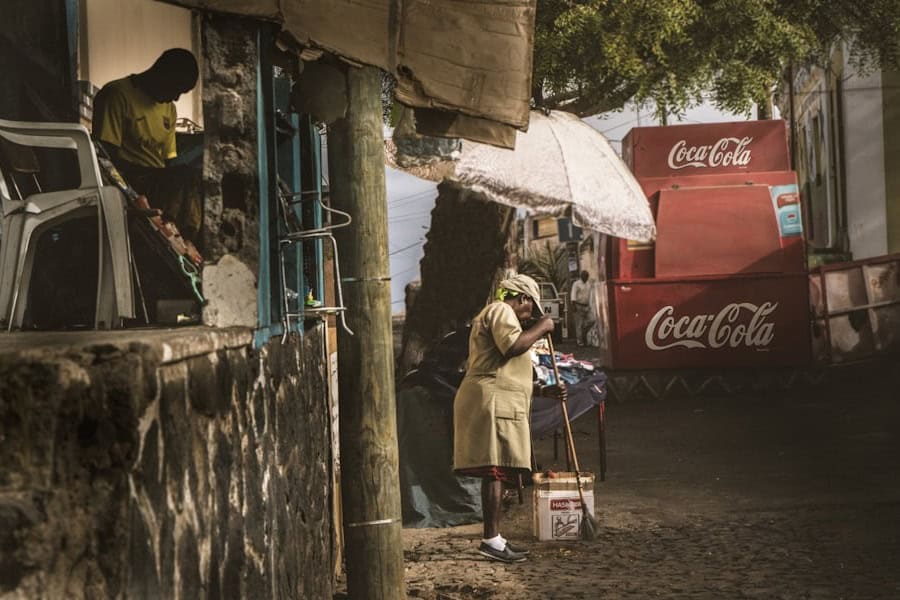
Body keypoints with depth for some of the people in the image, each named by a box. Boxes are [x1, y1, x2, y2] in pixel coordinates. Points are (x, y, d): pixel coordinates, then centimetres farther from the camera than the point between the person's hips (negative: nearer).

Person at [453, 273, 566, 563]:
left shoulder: (495, 315, 31)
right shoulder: (500, 311, -2)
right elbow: (513, 345, -22)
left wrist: (546, 390, 30)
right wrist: (541, 328, -7)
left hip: (498, 405, 11)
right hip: (492, 403, -11)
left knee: (497, 473, 10)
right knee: (495, 471, -13)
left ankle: (494, 539, 12)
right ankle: (491, 540, -16)